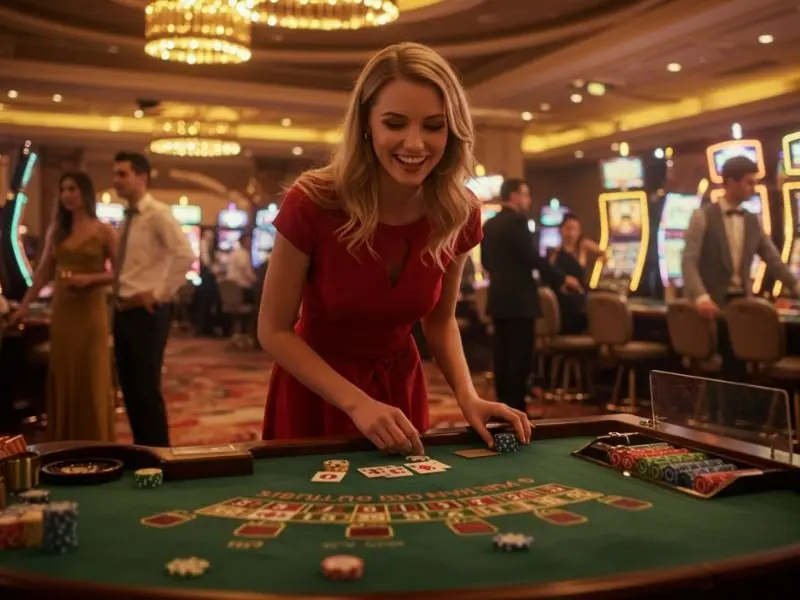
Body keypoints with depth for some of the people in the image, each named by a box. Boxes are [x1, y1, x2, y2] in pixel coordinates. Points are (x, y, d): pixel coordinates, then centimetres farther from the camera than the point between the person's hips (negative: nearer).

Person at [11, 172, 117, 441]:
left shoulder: (104, 232, -3)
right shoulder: (56, 230, 10)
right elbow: (43, 272, 14)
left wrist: (90, 278, -18)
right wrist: (24, 304, 12)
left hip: (91, 311, -4)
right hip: (61, 312, 4)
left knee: (92, 379, 1)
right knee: (62, 377, 8)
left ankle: (96, 444, 11)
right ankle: (64, 444, 19)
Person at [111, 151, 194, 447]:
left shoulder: (158, 213, -10)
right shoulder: (128, 218, 14)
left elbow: (185, 256, -22)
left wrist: (160, 294, -18)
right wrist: (116, 293, 9)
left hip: (146, 311, -8)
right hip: (123, 311, 8)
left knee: (146, 388, -4)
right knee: (129, 386, 13)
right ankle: (141, 446, 25)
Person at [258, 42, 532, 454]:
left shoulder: (459, 213, -16)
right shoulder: (313, 203, -27)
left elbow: (440, 318, 0)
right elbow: (274, 330, -18)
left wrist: (467, 396, -16)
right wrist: (356, 402, -27)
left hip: (400, 385, 3)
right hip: (313, 390, -3)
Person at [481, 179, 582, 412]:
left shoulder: (489, 225, 11)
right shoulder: (517, 222, -13)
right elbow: (534, 259, -16)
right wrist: (562, 279, -6)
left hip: (498, 298, 8)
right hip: (519, 299, -8)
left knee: (503, 355, 11)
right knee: (520, 357, -3)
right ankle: (516, 409, -1)